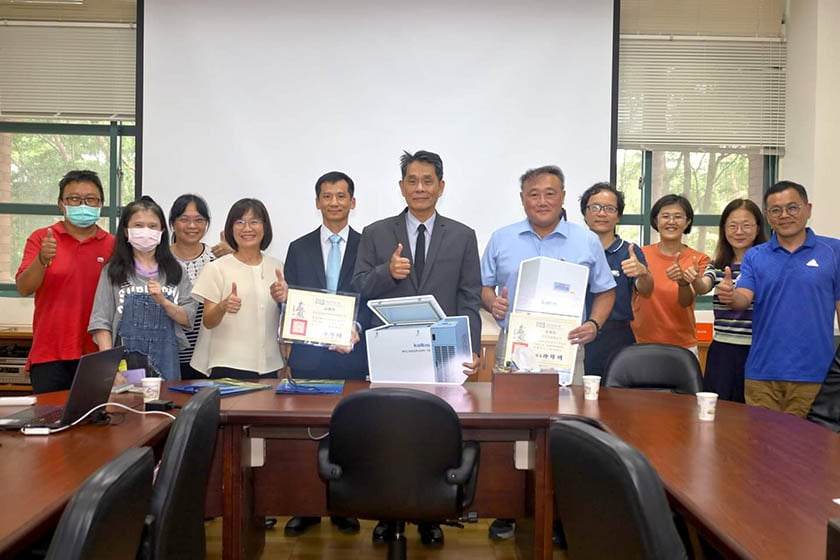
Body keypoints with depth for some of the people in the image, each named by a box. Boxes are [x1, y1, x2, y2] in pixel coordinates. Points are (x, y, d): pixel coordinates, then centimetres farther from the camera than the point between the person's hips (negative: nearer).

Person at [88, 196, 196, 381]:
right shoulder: (112, 272, 4)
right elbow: (102, 323, -1)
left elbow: (188, 319, 4)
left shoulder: (175, 271, 8)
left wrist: (163, 301, -13)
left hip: (165, 364, 2)